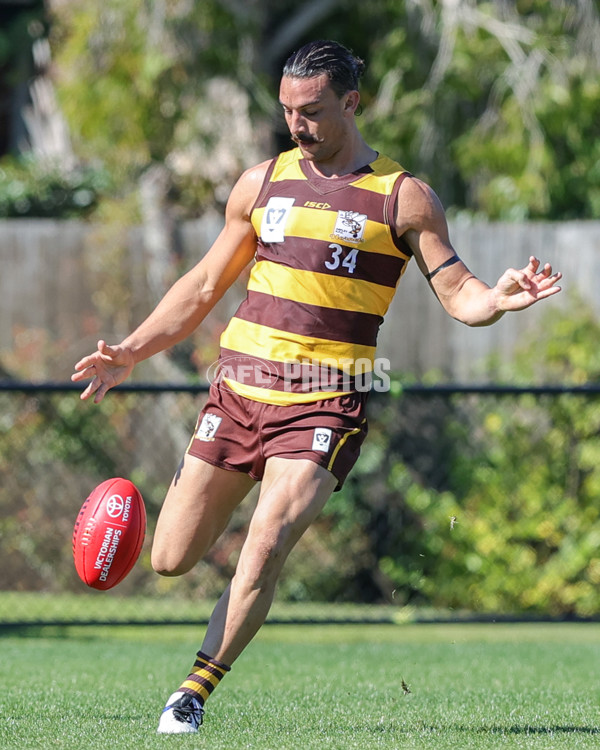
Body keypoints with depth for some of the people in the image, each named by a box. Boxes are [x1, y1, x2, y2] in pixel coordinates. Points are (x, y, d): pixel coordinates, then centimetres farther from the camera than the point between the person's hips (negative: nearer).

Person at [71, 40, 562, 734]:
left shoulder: (403, 196, 1)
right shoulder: (261, 183, 11)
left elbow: (458, 295, 0)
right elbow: (204, 286, 18)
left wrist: (498, 298, -23)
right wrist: (130, 353, 11)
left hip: (324, 406, -4)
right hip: (239, 389, 4)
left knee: (264, 551, -21)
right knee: (171, 560, 2)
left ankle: (193, 694, -8)